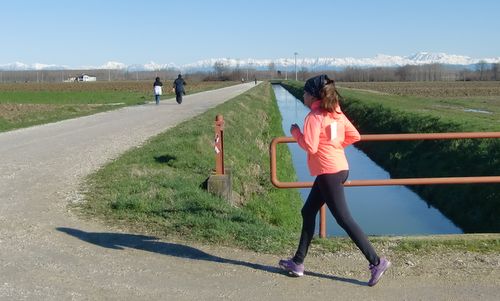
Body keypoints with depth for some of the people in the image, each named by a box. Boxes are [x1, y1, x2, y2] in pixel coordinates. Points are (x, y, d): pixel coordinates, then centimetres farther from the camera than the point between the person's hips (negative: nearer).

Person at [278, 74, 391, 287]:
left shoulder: (314, 117, -15)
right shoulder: (336, 113, 9)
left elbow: (310, 147, -21)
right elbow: (354, 136, 9)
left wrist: (296, 132, -6)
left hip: (329, 173, -10)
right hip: (339, 168, 10)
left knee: (343, 219, -3)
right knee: (308, 212, 15)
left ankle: (376, 262, 2)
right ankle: (298, 262, 22)